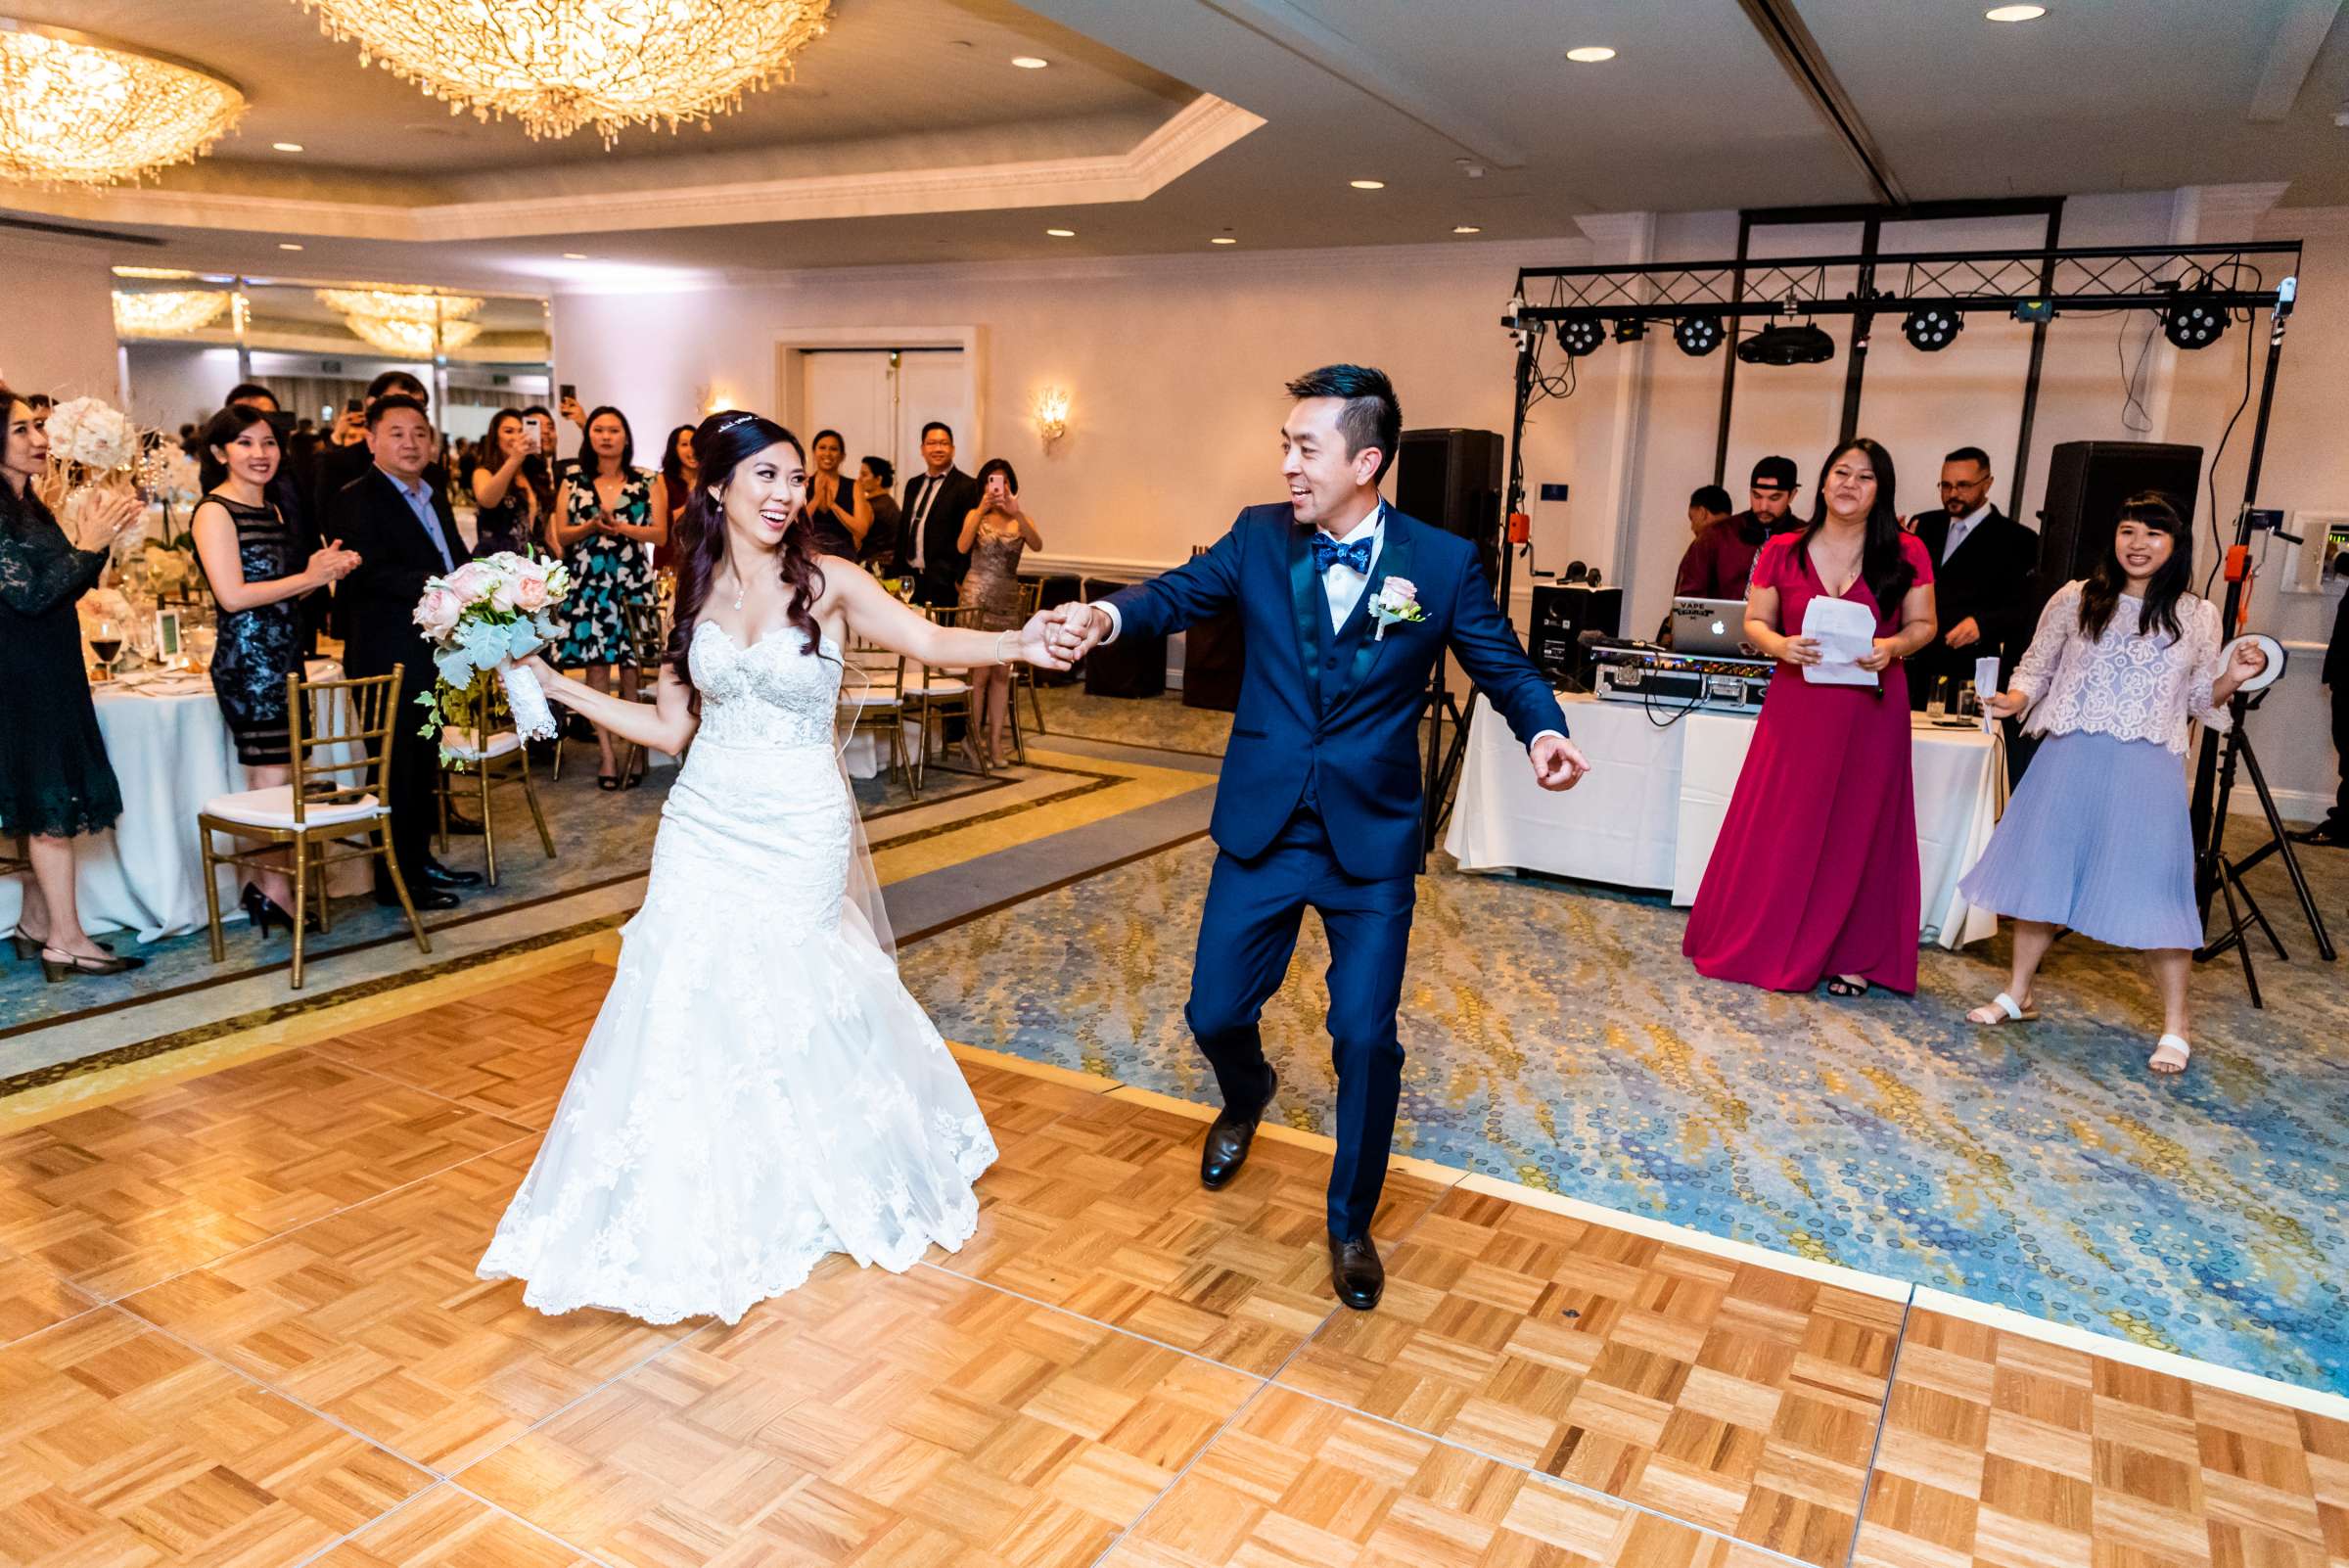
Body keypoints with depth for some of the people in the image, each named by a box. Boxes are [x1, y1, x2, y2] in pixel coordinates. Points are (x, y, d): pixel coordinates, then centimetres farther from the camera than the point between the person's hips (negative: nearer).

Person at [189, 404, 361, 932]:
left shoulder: (272, 510, 17)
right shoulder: (215, 512, -8)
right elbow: (232, 595, -17)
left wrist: (323, 572, 3)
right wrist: (309, 577, -13)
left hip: (284, 656, 8)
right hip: (247, 658, -8)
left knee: (279, 779, 8)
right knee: (272, 778, -6)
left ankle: (267, 886, 14)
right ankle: (273, 892, 1)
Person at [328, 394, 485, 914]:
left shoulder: (435, 499, 17)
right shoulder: (356, 499, -9)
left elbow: (457, 562, 20)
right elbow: (372, 573, -21)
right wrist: (444, 584, -31)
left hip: (433, 654, 8)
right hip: (389, 658, -8)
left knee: (424, 763, 17)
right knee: (396, 768, -2)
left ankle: (420, 861, 28)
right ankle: (395, 880, 7)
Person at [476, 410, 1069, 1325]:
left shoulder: (827, 583, -7)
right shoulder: (692, 593, 5)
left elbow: (928, 641, -22)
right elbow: (669, 727, 9)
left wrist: (1015, 643, -40)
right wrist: (557, 683, 6)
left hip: (800, 833, -3)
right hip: (705, 827, 4)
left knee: (791, 1008, 4)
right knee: (686, 1004, 3)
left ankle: (791, 1200, 29)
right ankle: (692, 1209, 24)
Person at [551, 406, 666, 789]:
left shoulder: (645, 481, 6)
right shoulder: (574, 481, 9)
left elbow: (660, 532, 1)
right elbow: (561, 535, 6)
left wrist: (622, 528, -13)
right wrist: (592, 526, -11)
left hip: (633, 582, -1)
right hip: (588, 584, 1)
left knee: (633, 666, -3)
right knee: (596, 666, -1)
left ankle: (636, 748, 7)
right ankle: (606, 751, 4)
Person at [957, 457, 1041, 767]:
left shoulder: (1020, 519, 6)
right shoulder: (975, 515, 3)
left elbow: (1037, 545, -14)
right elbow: (962, 548, -15)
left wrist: (1017, 513, -26)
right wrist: (982, 511, -21)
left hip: (1008, 600, 3)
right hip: (977, 598, -3)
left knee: (1002, 672, 4)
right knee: (981, 671, -6)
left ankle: (995, 740, 11)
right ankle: (973, 737, 6)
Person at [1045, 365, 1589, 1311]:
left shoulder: (1442, 562, -6)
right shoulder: (1260, 537, -1)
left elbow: (1501, 663, 2)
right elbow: (1184, 592, -10)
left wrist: (1543, 730, -17)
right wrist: (1109, 616, -30)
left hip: (1372, 840, -2)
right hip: (1261, 828, 2)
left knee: (1365, 1036, 0)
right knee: (1215, 1010, 9)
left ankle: (1351, 1224, 24)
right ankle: (1248, 1097, 48)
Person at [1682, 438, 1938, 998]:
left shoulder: (1906, 553, 0)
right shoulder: (1782, 552, 1)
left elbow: (1923, 625, 5)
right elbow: (1754, 622, 6)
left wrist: (1893, 646, -16)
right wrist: (1779, 645, -15)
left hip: (1872, 709, 0)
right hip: (1796, 705, 0)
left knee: (1857, 829, 6)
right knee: (1779, 827, 3)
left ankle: (1850, 957, 15)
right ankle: (1763, 945, 17)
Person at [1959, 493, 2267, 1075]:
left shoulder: (2198, 617, 7)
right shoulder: (2076, 600, 4)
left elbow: (2200, 701, 13)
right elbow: (2037, 666, 12)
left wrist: (2231, 679, -6)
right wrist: (2015, 698, -7)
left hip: (2147, 770, -1)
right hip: (2069, 760, 1)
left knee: (2153, 889, -2)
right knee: (2043, 872, 7)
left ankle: (2175, 1026, 11)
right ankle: (2017, 994, 23)